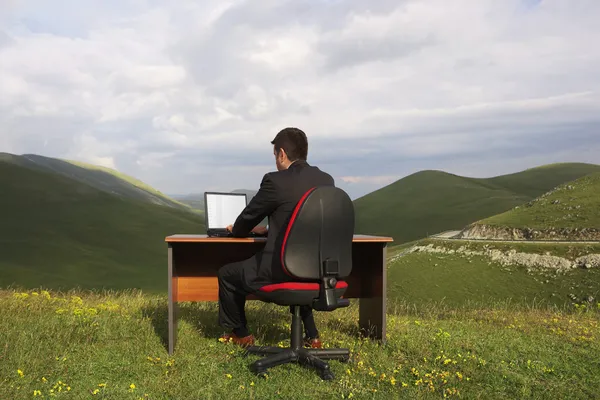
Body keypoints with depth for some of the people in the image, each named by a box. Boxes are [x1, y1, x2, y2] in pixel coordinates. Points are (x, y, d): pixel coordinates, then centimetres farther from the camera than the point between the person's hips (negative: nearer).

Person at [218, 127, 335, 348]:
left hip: (282, 270, -7)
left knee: (227, 274, 18)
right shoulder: (327, 180, 5)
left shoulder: (275, 181, -13)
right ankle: (310, 335, 37)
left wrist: (236, 230, 25)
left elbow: (249, 216, 1)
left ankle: (240, 334, 35)